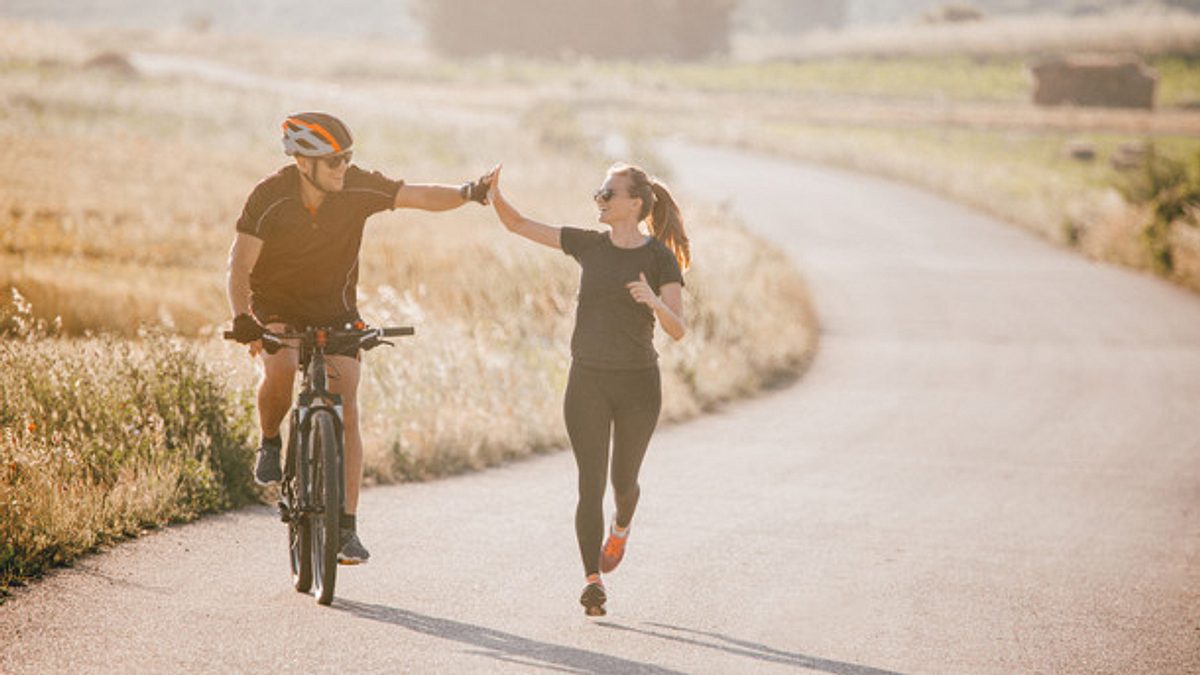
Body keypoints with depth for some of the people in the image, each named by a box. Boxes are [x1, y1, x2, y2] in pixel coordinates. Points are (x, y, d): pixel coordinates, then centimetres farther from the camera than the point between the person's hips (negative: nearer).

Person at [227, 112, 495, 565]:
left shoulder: (358, 188, -17)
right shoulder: (270, 199, -22)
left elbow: (421, 197, -21)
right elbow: (240, 265, -22)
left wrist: (466, 193, -41)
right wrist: (242, 319, -38)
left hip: (334, 311, 2)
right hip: (276, 306, -2)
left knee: (346, 411, -9)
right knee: (280, 367, -34)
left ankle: (346, 527, -6)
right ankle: (270, 443, -3)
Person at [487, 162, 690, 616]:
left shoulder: (660, 259, -5)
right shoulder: (588, 245, 4)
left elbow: (678, 330, -12)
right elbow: (518, 225, 5)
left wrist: (654, 302, -31)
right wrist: (495, 194, -13)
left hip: (638, 383, -1)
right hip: (588, 379, 1)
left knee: (623, 481, 14)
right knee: (590, 483, -9)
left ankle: (621, 528, 48)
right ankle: (593, 579, -13)